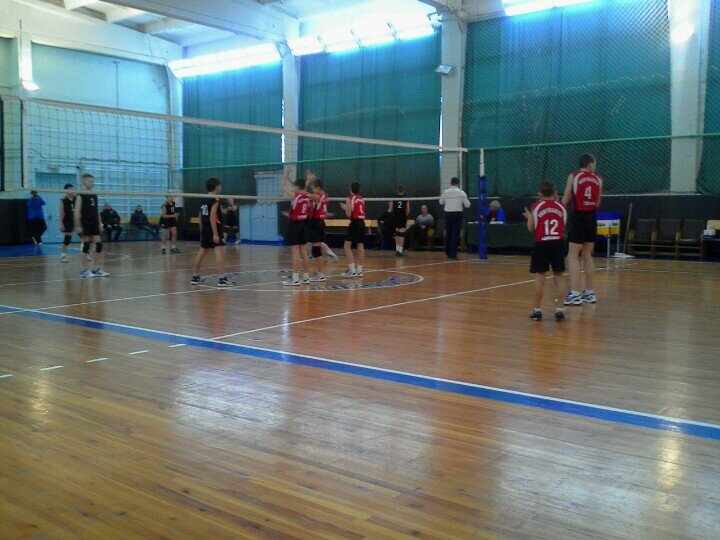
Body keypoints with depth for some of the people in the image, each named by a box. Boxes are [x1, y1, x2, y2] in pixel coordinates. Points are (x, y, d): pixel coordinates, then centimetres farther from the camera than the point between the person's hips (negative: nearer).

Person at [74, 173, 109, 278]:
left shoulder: (95, 195, 12)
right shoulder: (81, 195, -7)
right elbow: (77, 211, -12)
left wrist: (99, 224, 14)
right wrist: (78, 225, -18)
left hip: (94, 223, 6)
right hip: (85, 223, -6)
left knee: (99, 244, 1)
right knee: (86, 245, -4)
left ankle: (98, 269, 7)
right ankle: (84, 270, 5)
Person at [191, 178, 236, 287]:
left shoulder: (203, 199, 13)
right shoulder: (215, 200, -12)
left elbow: (201, 217, 16)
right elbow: (212, 217, -19)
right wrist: (215, 234, -20)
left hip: (204, 229, 9)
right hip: (213, 229, -9)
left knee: (202, 252, 16)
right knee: (218, 251, -11)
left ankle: (195, 277, 23)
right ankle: (222, 278, -17)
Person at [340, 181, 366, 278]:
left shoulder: (350, 198, -5)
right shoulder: (361, 198, 13)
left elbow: (349, 214, -9)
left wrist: (345, 207, 9)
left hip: (354, 223, -7)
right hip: (362, 222, 7)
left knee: (347, 246, -3)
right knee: (360, 246, 6)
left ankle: (352, 270, -12)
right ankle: (359, 270, 9)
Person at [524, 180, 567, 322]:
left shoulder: (537, 207, -3)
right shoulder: (561, 208, 5)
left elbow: (531, 229, -1)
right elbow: (563, 227, 12)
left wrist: (529, 217, 19)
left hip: (542, 244, -2)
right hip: (558, 244, 2)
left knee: (540, 277, 4)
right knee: (558, 277, 7)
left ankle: (537, 310, 9)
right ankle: (559, 310, 5)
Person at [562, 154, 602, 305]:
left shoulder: (573, 177, -6)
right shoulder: (598, 179, 5)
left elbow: (565, 201, -5)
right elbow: (597, 204, 8)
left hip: (578, 218, -5)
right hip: (591, 218, 5)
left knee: (573, 257, -3)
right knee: (587, 256, 15)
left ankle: (575, 294, -9)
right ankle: (589, 293, 21)